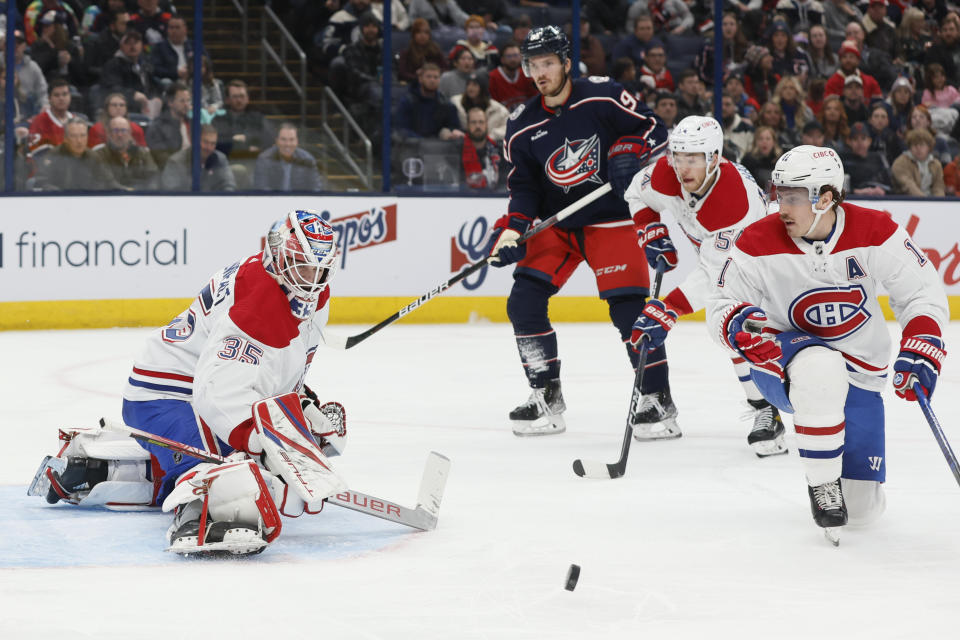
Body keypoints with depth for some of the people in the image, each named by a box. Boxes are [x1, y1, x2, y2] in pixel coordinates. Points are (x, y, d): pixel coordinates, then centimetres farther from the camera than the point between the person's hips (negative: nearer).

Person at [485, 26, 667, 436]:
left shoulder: (602, 98, -12)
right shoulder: (522, 126, 0)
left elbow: (652, 127, -5)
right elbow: (523, 186, 3)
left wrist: (629, 153, -22)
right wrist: (512, 229, -11)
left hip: (610, 217, -4)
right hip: (554, 222, 4)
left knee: (629, 307, -12)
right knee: (524, 302, -8)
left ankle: (658, 399, 0)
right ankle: (547, 398, 3)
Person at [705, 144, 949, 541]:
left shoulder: (875, 233, -15)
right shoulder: (759, 244, -16)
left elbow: (923, 292, -6)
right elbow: (721, 305, -8)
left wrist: (919, 352, -21)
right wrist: (737, 324, -32)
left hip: (859, 377, 2)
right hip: (783, 359, -2)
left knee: (861, 508, -1)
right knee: (820, 368, -42)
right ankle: (821, 482, -25)